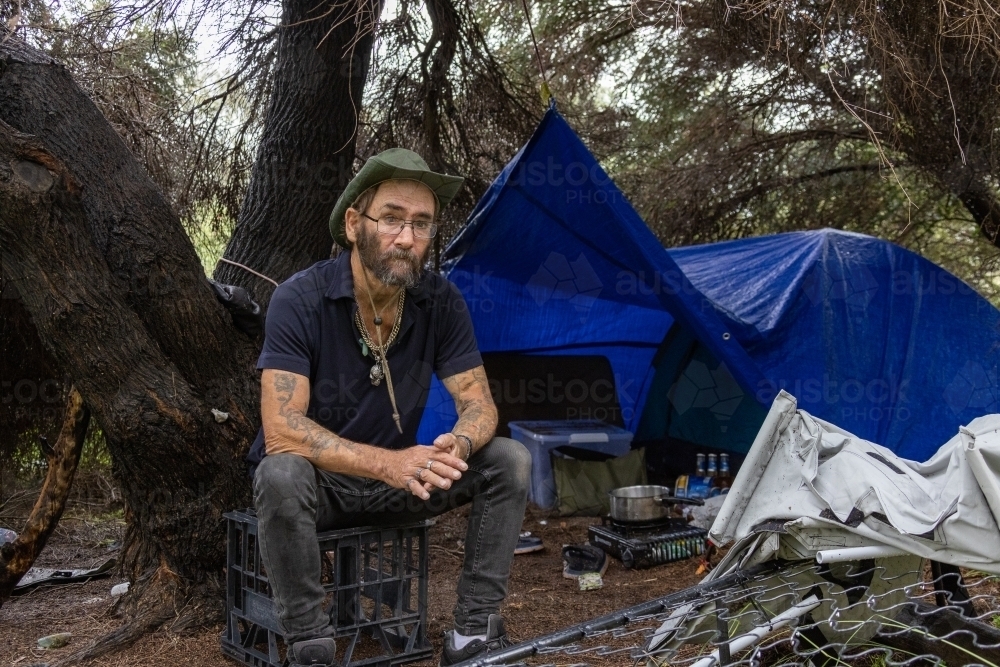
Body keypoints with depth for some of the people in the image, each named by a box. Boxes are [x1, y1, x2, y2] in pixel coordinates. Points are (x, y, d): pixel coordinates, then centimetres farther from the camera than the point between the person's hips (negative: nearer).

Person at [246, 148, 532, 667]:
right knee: (282, 477, -37)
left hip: (398, 479, 4)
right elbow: (281, 430, -29)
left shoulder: (441, 302, -11)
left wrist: (457, 444, -35)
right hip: (317, 482, -4)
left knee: (509, 460, -14)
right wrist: (385, 463, -42)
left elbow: (478, 404, -10)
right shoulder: (299, 299, -23)